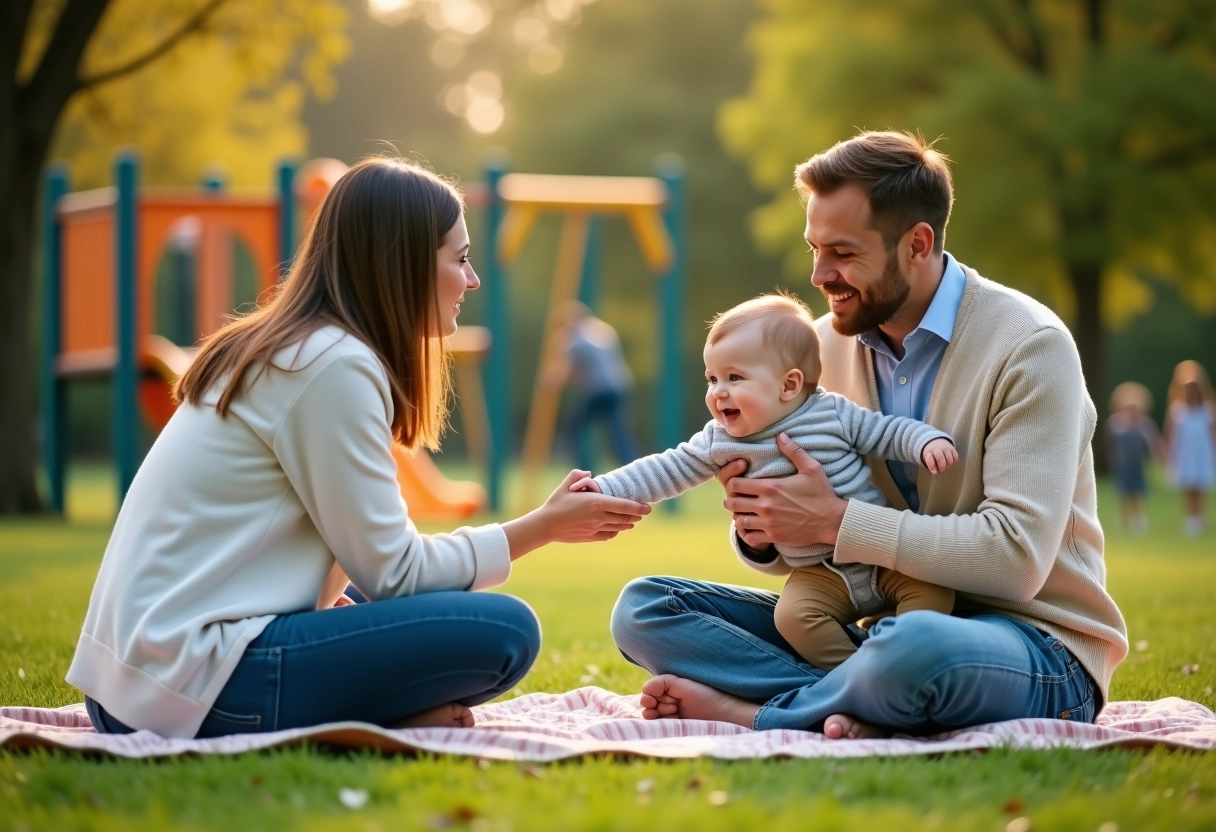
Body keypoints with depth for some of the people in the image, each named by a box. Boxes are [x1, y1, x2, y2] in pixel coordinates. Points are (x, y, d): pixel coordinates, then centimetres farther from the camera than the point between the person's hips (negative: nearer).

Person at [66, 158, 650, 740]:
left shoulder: (280, 350, 17)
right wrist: (543, 527, 1)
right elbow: (392, 573, -9)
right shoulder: (337, 365, -11)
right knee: (502, 630, -12)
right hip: (197, 686, -10)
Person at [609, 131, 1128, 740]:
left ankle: (751, 712, -13)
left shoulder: (1028, 346, -13)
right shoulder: (827, 344, 6)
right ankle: (865, 714, -22)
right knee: (643, 607, -6)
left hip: (1040, 650, -6)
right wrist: (761, 532, -13)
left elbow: (1016, 555, -22)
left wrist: (836, 521, -22)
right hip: (882, 624, 7)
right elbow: (800, 546, 12)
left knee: (912, 646, -42)